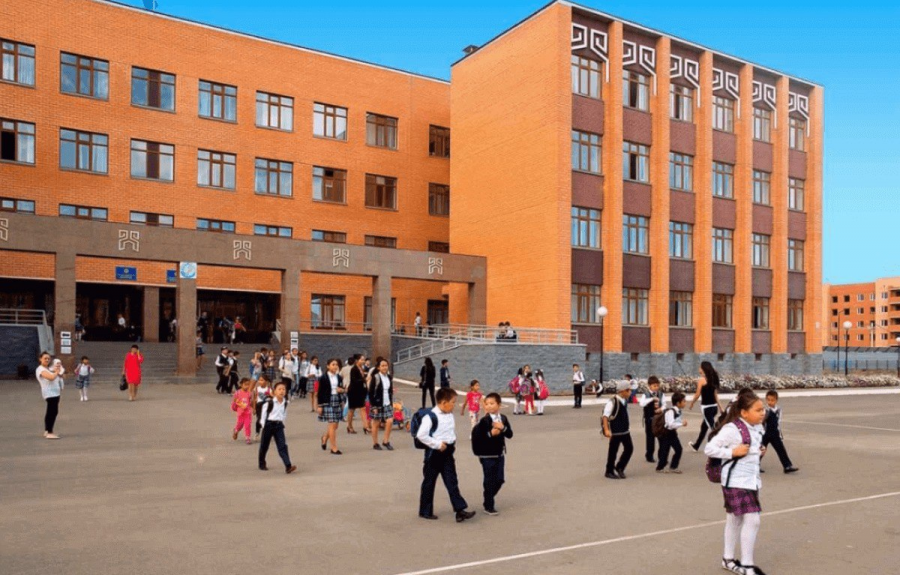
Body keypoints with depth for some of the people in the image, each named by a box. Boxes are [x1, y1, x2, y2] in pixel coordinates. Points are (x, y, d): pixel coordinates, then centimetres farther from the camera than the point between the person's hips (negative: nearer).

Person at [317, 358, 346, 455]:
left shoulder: (339, 377, 9)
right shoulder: (323, 378, -5)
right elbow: (320, 392, -4)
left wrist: (342, 390, -4)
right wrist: (320, 405, -7)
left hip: (338, 401, 5)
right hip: (328, 402, -5)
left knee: (335, 425, 9)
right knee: (332, 425, -7)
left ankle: (325, 438, 39)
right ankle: (334, 448, 0)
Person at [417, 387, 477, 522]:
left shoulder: (450, 415, 6)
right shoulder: (431, 416, -19)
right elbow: (421, 435, -24)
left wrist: (453, 443, 7)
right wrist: (437, 444, -20)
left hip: (447, 453, 7)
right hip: (434, 453, -6)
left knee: (452, 482, 3)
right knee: (429, 483, 7)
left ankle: (460, 511, 0)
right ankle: (425, 511, 20)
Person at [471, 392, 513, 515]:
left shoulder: (503, 419, 3)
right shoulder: (484, 421, -14)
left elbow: (510, 434, -1)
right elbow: (477, 437, -18)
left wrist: (503, 428, -18)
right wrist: (490, 433, -26)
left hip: (500, 454, 6)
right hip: (487, 455, -6)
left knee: (500, 479, 12)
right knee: (490, 481, 1)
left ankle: (489, 499, 33)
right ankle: (488, 506, 15)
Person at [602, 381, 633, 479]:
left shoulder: (625, 401, 6)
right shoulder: (612, 402, -19)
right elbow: (605, 416, -22)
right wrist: (606, 430, -28)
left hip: (625, 430, 8)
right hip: (615, 432, -8)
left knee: (629, 448, 7)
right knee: (613, 451, 3)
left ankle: (619, 468, 23)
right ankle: (609, 472, 18)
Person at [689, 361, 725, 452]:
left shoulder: (702, 380, -11)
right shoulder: (713, 379, 9)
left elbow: (698, 394, -8)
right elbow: (715, 394, 12)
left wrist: (692, 403, 6)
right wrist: (720, 406, 15)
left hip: (706, 407, -8)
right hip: (714, 406, 8)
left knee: (713, 428, -8)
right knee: (704, 426, 21)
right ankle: (696, 446, 36)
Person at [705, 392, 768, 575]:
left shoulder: (757, 428, 6)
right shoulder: (732, 429, -21)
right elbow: (709, 449, -21)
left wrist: (760, 451, 4)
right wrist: (733, 452, -25)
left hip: (752, 481, 9)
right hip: (736, 482, -9)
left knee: (735, 519, 18)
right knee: (752, 520, -9)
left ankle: (728, 559, 31)